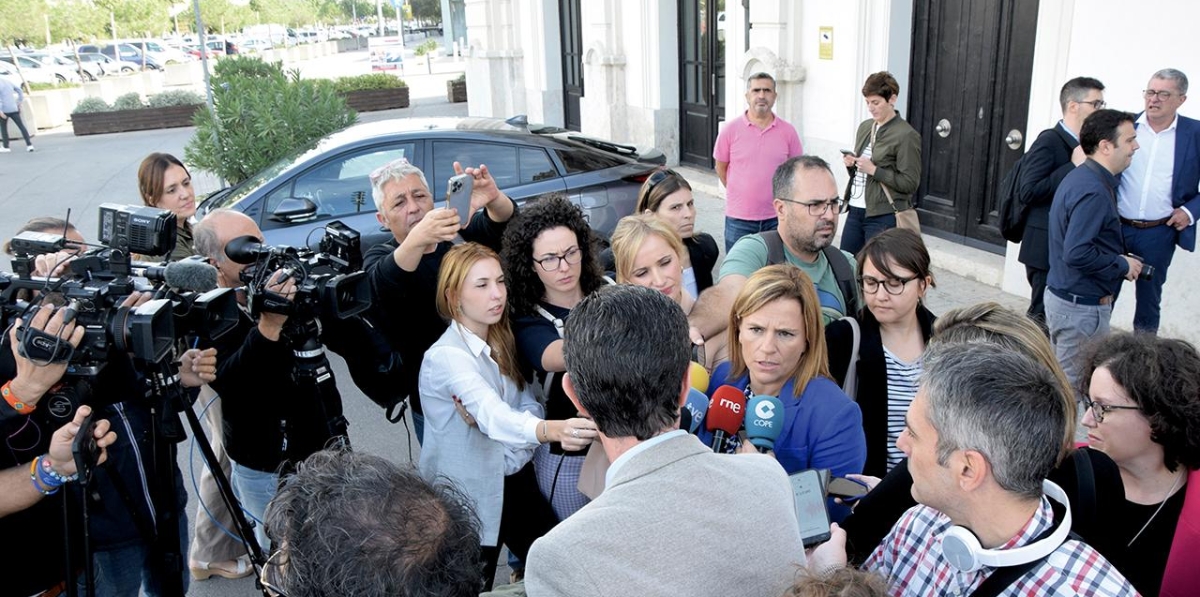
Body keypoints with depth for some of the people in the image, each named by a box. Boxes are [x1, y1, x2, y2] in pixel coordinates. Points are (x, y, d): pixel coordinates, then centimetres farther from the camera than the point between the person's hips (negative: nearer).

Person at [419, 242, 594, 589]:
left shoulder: (500, 342, 2)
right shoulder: (446, 356, -22)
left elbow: (529, 406, -4)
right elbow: (493, 414, -39)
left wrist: (483, 415, -25)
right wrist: (550, 430, -58)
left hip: (514, 480, 7)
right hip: (470, 493, -6)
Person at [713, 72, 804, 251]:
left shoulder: (788, 131, -1)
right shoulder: (730, 129, -4)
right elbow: (721, 167, 6)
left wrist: (778, 194, 9)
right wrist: (741, 193, 10)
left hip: (777, 218, 1)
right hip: (739, 218, -1)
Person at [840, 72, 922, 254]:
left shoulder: (906, 135, -9)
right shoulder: (865, 127, 12)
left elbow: (910, 183, -12)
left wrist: (874, 170, -17)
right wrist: (850, 164, 1)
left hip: (883, 217, -7)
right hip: (856, 210, 7)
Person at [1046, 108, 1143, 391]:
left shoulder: (1080, 177, 10)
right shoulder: (1094, 192, -21)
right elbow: (1077, 254, -29)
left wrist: (1121, 260, 9)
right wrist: (1122, 265, -14)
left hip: (1061, 297, 10)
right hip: (1082, 307, -10)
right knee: (1077, 388, 1)